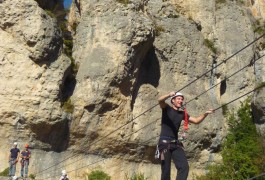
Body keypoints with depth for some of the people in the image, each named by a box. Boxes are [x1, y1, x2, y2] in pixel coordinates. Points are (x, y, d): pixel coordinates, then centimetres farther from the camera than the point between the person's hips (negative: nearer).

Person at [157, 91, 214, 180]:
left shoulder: (183, 113, 15)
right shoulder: (167, 108, 1)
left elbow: (196, 120, 16)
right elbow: (160, 100, -20)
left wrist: (205, 114, -2)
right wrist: (169, 95, -41)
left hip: (176, 143, 5)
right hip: (164, 143, -5)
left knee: (184, 167, -10)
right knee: (166, 170, -6)